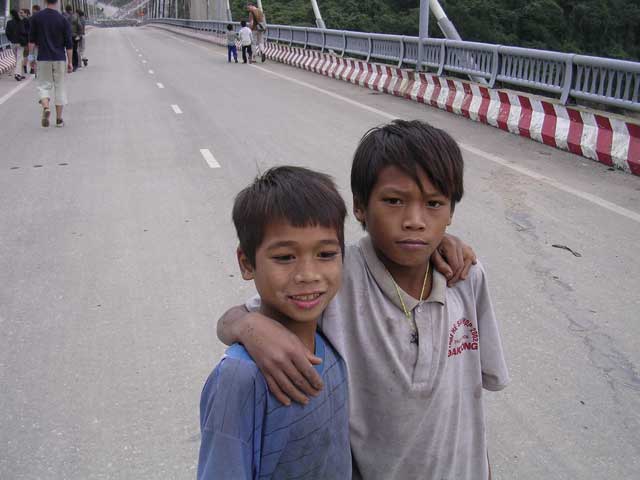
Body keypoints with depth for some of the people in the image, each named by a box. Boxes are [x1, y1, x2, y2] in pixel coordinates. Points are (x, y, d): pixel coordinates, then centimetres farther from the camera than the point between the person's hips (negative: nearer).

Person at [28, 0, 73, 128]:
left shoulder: (36, 17, -1)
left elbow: (32, 39, 1)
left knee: (44, 85, 9)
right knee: (59, 87, 8)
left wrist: (31, 55, 10)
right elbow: (68, 44, -4)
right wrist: (69, 62, 3)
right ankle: (59, 119, 9)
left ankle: (46, 108, -19)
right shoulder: (63, 20, -4)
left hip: (43, 58, 0)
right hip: (59, 59, 0)